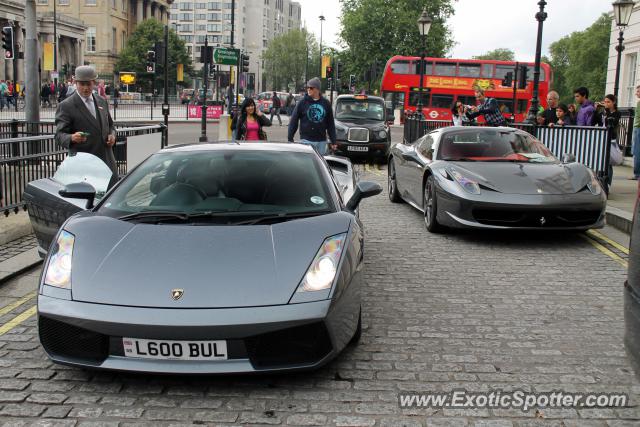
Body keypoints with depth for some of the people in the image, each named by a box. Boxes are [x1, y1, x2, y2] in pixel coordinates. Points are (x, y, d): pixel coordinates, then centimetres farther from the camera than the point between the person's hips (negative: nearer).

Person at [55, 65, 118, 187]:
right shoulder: (66, 106, -6)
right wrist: (72, 138, -32)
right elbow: (59, 135, -10)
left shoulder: (102, 101, 13)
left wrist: (112, 134, 2)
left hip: (107, 160, 6)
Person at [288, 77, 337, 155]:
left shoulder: (326, 103, 7)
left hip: (321, 141, 3)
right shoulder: (302, 103, 0)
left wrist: (333, 141, 8)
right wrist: (290, 139, -3)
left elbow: (330, 124, 11)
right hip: (306, 140, -3)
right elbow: (293, 121, 1)